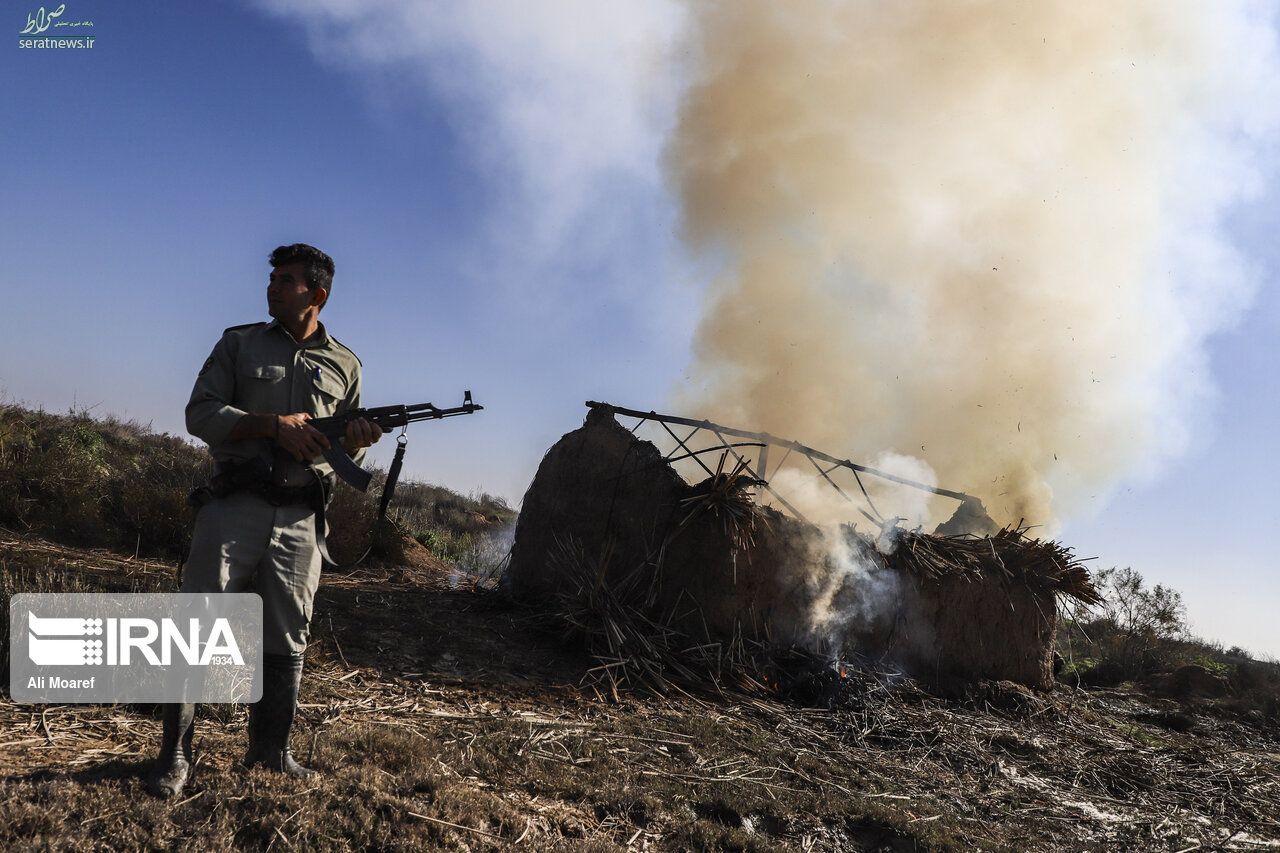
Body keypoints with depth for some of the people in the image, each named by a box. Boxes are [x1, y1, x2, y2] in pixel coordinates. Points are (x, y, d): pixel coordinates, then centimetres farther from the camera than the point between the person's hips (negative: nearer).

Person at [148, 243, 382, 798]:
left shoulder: (345, 365, 12)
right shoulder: (239, 344, 8)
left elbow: (347, 450, 16)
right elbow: (200, 414, -1)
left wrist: (357, 440, -9)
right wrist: (274, 425, -15)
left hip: (299, 520, 2)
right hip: (235, 507, -1)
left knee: (286, 641, 7)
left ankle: (271, 750, 20)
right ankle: (174, 752, 9)